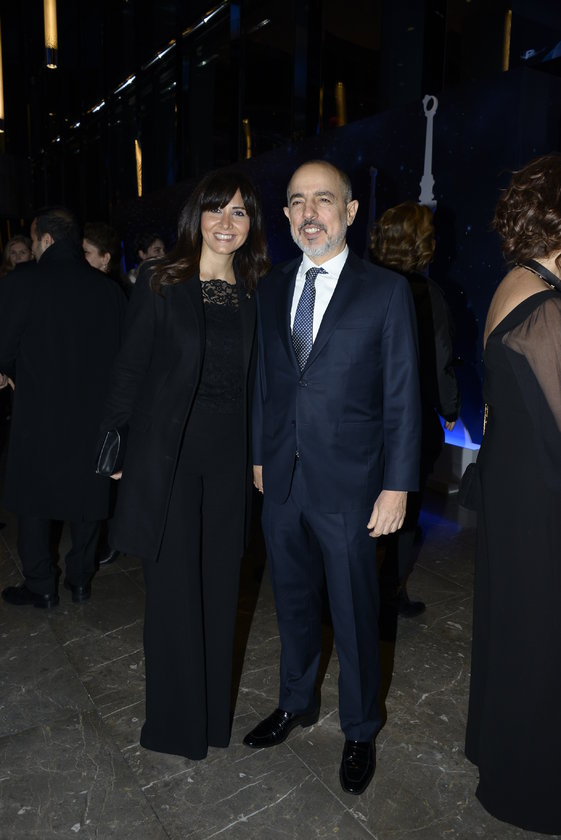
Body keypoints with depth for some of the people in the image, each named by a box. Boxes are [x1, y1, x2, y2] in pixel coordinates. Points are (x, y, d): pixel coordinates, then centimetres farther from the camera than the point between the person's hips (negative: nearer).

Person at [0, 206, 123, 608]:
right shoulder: (108, 289, -2)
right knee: (87, 496, 15)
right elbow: (119, 352, 3)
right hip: (93, 412, 3)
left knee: (33, 500, 12)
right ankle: (81, 580, 25)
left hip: (38, 413, -3)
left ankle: (41, 586, 21)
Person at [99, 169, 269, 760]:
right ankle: (175, 718, 27)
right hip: (166, 454, -3)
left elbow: (251, 383, 10)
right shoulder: (160, 283, -3)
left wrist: (256, 457, 6)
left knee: (218, 585, 13)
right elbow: (129, 370, -2)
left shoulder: (253, 294, 8)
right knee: (172, 588, 5)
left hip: (228, 457, 4)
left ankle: (212, 708, 34)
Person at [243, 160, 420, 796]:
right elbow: (263, 381, 12)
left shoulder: (386, 291, -6)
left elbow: (402, 396, -6)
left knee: (354, 617, 11)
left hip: (348, 487, -4)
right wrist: (259, 455, 12)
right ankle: (296, 705, 45)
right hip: (282, 482, 4)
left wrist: (396, 486, -9)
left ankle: (359, 732, 36)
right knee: (293, 605, 21)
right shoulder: (270, 290, 7)